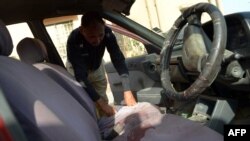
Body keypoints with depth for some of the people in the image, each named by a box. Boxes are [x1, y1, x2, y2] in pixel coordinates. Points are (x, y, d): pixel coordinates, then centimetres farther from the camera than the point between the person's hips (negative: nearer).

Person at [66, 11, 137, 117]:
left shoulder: (107, 33, -31)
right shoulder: (74, 41, -39)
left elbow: (118, 60, -34)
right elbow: (81, 77, -40)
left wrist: (127, 91, -44)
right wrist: (101, 104, -45)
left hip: (97, 67, 3)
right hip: (78, 69, -2)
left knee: (104, 101, 5)